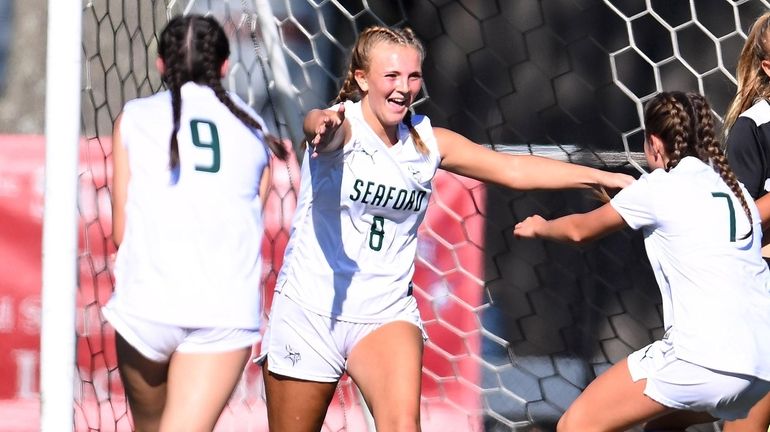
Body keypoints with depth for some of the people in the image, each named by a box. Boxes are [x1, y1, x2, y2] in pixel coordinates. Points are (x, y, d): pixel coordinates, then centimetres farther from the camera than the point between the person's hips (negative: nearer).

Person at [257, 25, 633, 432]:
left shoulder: (429, 141, 2)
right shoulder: (343, 127, -14)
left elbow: (515, 169, 4)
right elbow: (316, 124, -38)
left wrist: (601, 177, -2)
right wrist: (323, 124, -64)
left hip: (387, 315, 3)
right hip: (310, 309, -3)